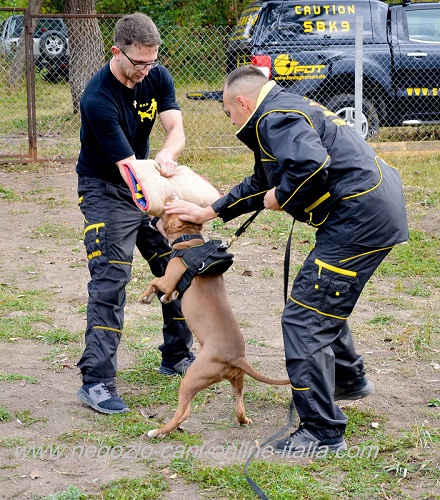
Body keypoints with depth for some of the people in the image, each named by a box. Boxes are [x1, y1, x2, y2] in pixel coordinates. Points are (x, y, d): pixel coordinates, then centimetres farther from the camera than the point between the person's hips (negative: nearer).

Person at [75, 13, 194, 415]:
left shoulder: (158, 77, -7)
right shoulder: (98, 99, -27)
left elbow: (176, 129, -13)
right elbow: (128, 166, -30)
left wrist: (166, 156, -38)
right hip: (105, 189, -7)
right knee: (110, 278, -16)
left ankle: (176, 357, 25)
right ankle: (96, 381, -16)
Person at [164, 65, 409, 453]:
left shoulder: (275, 119, -11)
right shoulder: (288, 110, 23)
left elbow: (311, 166, -31)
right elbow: (261, 184, 33)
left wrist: (281, 198, -12)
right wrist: (209, 212, 33)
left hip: (359, 218, -11)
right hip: (381, 210, 11)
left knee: (305, 319, -10)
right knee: (324, 299, 31)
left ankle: (323, 432, -7)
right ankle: (349, 379, 50)